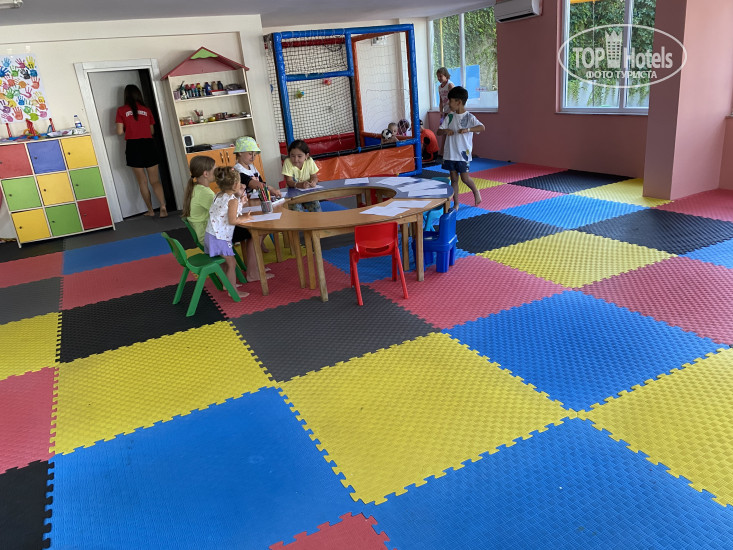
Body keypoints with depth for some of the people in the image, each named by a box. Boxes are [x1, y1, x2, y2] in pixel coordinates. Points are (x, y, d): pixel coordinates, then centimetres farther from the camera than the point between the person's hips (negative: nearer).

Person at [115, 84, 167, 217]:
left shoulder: (121, 110, 0)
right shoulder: (146, 110, 6)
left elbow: (120, 132, -3)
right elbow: (152, 131, 11)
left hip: (133, 146, -1)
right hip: (148, 144, 2)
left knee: (142, 182, 8)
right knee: (155, 180, 3)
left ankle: (150, 210, 12)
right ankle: (163, 207, -15)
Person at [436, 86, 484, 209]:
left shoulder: (469, 117, -7)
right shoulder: (449, 117, 7)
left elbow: (482, 127, -20)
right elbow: (438, 132, 8)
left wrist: (467, 129, -34)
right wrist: (445, 131, -15)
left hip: (463, 153, -4)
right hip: (450, 153, 5)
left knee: (464, 177, -3)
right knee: (453, 178, 7)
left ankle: (476, 192, 27)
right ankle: (456, 204, 15)